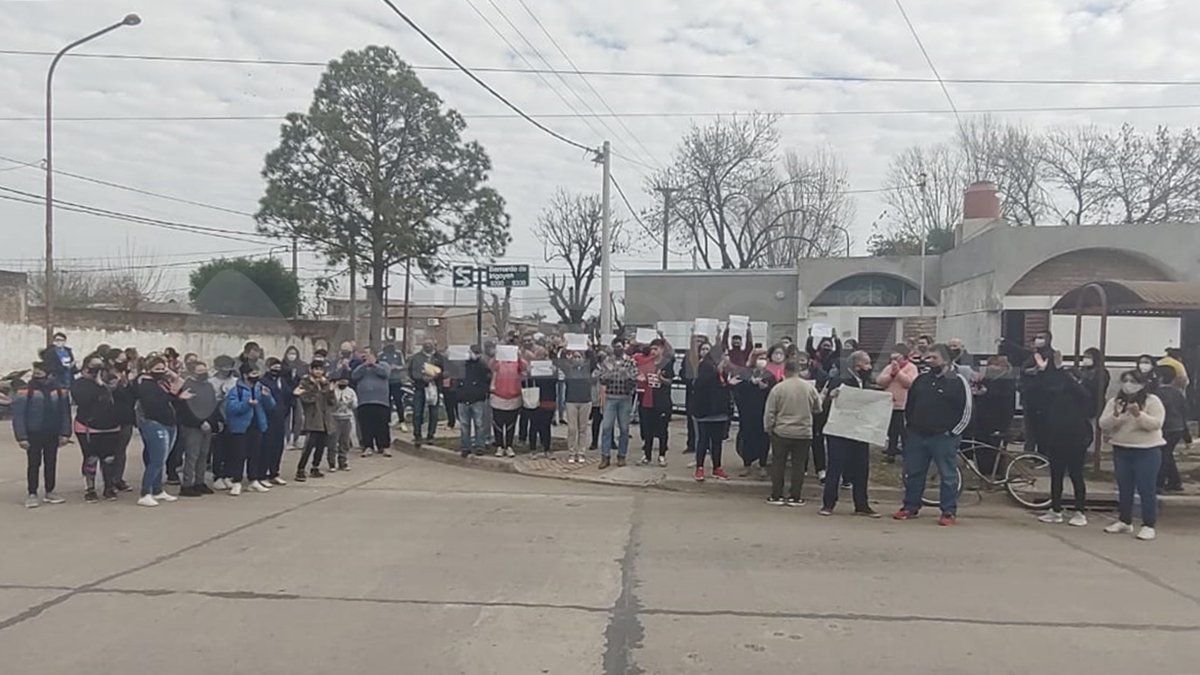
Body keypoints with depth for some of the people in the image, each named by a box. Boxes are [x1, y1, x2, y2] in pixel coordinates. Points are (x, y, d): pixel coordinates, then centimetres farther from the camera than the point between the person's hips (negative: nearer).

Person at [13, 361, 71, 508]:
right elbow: (18, 416, -9)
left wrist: (65, 433, -2)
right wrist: (22, 437, -14)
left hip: (53, 434, 3)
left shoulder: (59, 389, 0)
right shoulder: (24, 391, -9)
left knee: (51, 463, 11)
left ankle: (50, 492, 22)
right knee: (34, 464, 2)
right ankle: (32, 494, 10)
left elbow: (65, 412, 4)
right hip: (33, 434, -3)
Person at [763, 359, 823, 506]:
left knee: (778, 464, 8)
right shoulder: (809, 387, -3)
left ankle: (776, 496, 11)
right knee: (799, 465, 8)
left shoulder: (778, 388, -9)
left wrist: (768, 428, 7)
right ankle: (795, 497, 9)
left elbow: (769, 412, -7)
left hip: (781, 432, -1)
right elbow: (818, 408, 10)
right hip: (804, 433, 2)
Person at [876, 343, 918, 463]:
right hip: (889, 404, 6)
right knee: (891, 432, 14)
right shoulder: (888, 367, 12)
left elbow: (910, 383, -19)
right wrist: (891, 374, -12)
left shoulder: (911, 367, -3)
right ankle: (891, 452, 25)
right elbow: (879, 381, 1)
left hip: (903, 405, -6)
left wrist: (898, 371, -18)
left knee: (904, 432, -5)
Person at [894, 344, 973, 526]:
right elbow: (909, 404, 20)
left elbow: (966, 411, -6)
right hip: (917, 435, 5)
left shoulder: (958, 381, -5)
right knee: (912, 473, 10)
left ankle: (949, 512, 8)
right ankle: (910, 507, 21)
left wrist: (952, 432, -8)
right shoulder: (921, 379, 10)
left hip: (944, 437, -5)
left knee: (948, 476, 0)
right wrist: (908, 425, 12)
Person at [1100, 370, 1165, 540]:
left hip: (1147, 451, -4)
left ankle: (1149, 525, 4)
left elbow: (1156, 423, -15)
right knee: (1124, 489, 12)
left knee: (1146, 489, -3)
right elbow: (1103, 425, 0)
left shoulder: (1153, 401, -3)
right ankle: (1124, 522, 22)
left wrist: (1138, 414, -29)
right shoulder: (1114, 402, 7)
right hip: (1121, 451, 4)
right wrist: (1115, 415, -18)